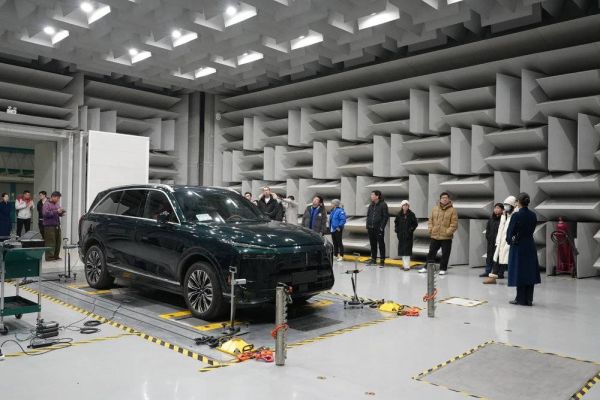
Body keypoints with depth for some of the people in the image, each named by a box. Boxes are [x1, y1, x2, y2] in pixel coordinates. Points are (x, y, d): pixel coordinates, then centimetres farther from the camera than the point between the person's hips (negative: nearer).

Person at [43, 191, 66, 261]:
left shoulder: (57, 204, 19)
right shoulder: (47, 204, -5)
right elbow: (46, 213, -19)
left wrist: (61, 213, 4)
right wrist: (56, 211, -21)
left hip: (57, 225, 8)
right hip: (49, 226, -8)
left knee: (58, 242, 5)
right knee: (50, 242, -9)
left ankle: (56, 256, 13)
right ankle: (49, 257, -6)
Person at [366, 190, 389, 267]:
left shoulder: (383, 205, -7)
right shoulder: (371, 205, 11)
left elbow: (386, 216, -9)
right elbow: (368, 216, 16)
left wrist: (382, 227, -12)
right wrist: (367, 226, 8)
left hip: (379, 228, -6)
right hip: (371, 228, 6)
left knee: (381, 244, 2)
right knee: (373, 244, 13)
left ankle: (382, 260, 8)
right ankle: (373, 259, 23)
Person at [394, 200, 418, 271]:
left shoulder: (411, 214, -5)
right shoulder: (399, 215, 5)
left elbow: (415, 223, -1)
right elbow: (396, 222, 17)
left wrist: (411, 230, -9)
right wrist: (396, 229, 6)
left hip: (408, 235, -4)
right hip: (401, 235, 4)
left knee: (407, 249, -8)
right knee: (402, 249, 9)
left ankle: (407, 266, -7)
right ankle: (404, 264, 20)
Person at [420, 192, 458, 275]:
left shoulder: (452, 210, -5)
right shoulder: (435, 208, 6)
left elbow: (454, 223, -9)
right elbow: (430, 220, 12)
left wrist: (448, 232, -15)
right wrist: (430, 229, 1)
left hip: (446, 237, -3)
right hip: (434, 236, 4)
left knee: (445, 254, 4)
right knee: (431, 252, 11)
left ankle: (443, 269, 16)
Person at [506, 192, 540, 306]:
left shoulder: (516, 215, -14)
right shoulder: (533, 215, 3)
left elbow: (510, 231, -9)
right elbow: (532, 229, 6)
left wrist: (510, 240, 9)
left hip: (518, 246, -5)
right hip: (530, 245, 5)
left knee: (519, 271, 2)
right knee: (530, 271, 10)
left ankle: (520, 299, 7)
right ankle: (529, 299, 15)